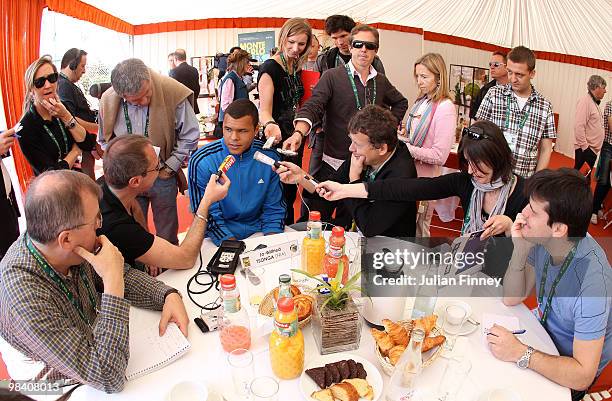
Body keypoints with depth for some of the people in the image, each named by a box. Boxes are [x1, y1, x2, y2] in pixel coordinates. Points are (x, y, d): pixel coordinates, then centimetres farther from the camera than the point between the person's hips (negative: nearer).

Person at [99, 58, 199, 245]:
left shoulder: (173, 93, -18)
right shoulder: (108, 101, -8)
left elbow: (190, 136, -8)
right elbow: (106, 141, 9)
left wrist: (170, 167, -8)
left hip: (163, 176, -2)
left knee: (167, 237, 13)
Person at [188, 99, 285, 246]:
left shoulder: (269, 157, -4)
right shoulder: (202, 161, -12)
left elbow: (274, 209, 3)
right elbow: (210, 216, -10)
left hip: (258, 231, 3)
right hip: (221, 237, -2)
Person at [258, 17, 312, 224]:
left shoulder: (296, 67, 8)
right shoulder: (270, 67, -15)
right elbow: (264, 107, -28)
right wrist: (270, 124, -49)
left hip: (294, 136, 8)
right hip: (276, 138, -8)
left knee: (291, 190, 18)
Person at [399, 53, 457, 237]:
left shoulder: (445, 107, -16)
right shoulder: (421, 100, 6)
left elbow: (439, 156, -20)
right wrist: (403, 136, -2)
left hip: (424, 177, -7)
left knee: (417, 230, 10)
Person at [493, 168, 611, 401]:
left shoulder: (592, 282, -37)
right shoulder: (542, 240, -18)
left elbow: (582, 377, -32)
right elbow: (511, 298, -10)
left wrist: (520, 353, -32)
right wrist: (520, 250, -24)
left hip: (569, 375, -5)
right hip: (543, 328, 5)